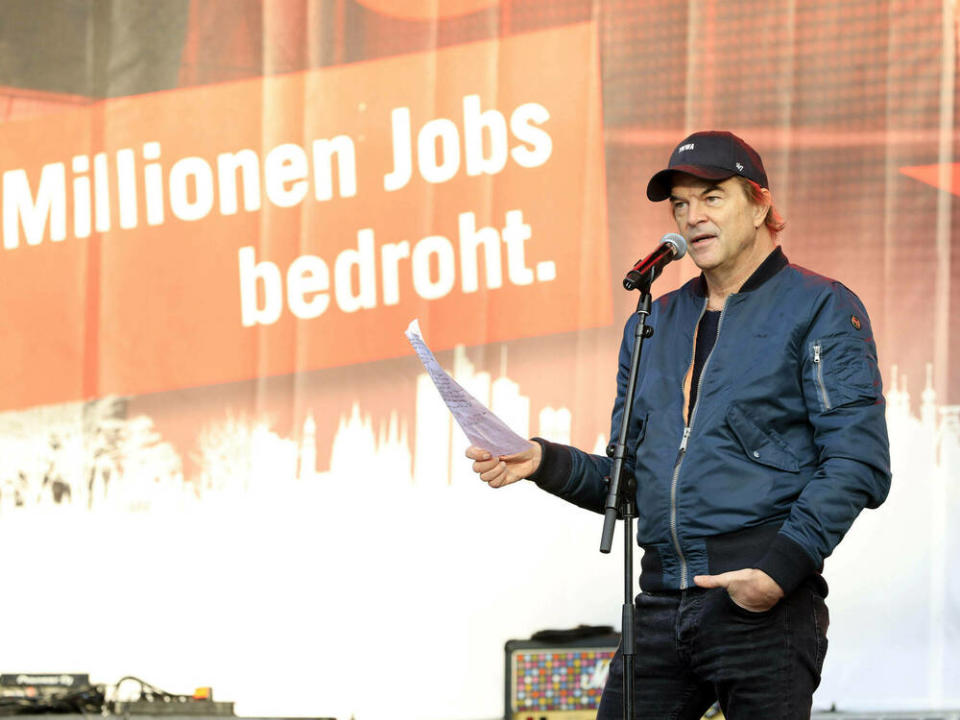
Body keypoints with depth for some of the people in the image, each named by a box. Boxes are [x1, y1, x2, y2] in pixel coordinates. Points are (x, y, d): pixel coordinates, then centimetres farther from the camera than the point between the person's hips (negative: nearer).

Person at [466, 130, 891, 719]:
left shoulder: (821, 310, 2)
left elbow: (858, 463, -7)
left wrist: (783, 565, -18)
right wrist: (546, 462, 4)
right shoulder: (654, 325, 21)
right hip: (662, 602, 5)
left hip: (764, 603, -5)